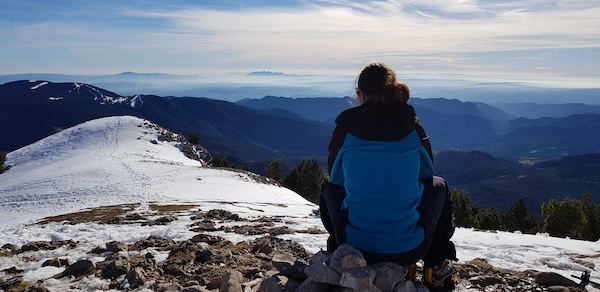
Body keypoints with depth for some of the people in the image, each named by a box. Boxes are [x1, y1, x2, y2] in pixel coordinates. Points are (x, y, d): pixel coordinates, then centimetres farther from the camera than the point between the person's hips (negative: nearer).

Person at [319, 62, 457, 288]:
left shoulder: (345, 129, -9)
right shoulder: (413, 128, -7)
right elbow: (426, 173, 9)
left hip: (355, 247, 1)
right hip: (410, 250, 0)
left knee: (329, 187, 27)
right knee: (438, 185, 26)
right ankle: (436, 264, 29)